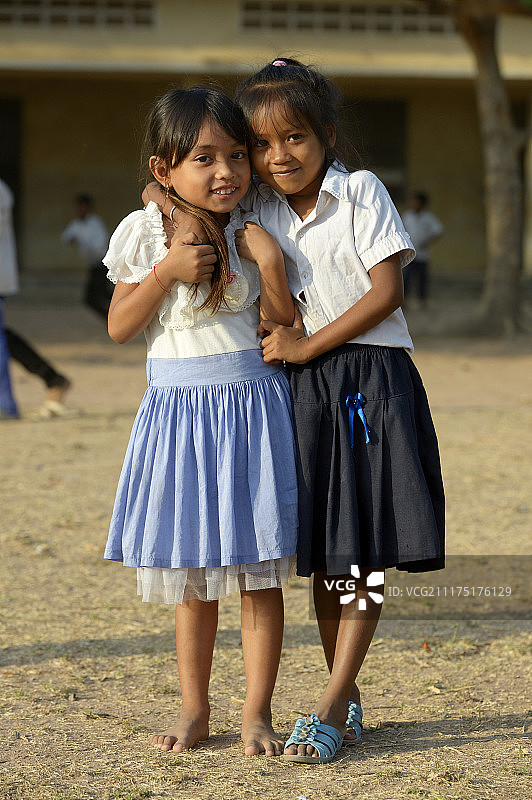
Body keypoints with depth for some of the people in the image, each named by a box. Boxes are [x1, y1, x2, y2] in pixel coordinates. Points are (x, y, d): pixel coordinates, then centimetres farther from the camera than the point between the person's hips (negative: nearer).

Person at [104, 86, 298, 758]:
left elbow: (285, 328, 0)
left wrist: (271, 264, -15)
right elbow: (119, 326, -4)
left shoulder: (252, 232, 0)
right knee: (192, 573, 9)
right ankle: (194, 712, 19)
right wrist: (167, 272, -16)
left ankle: (256, 713, 8)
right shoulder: (143, 233, -3)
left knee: (258, 567, 0)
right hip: (177, 407, 0)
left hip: (252, 403, 0)